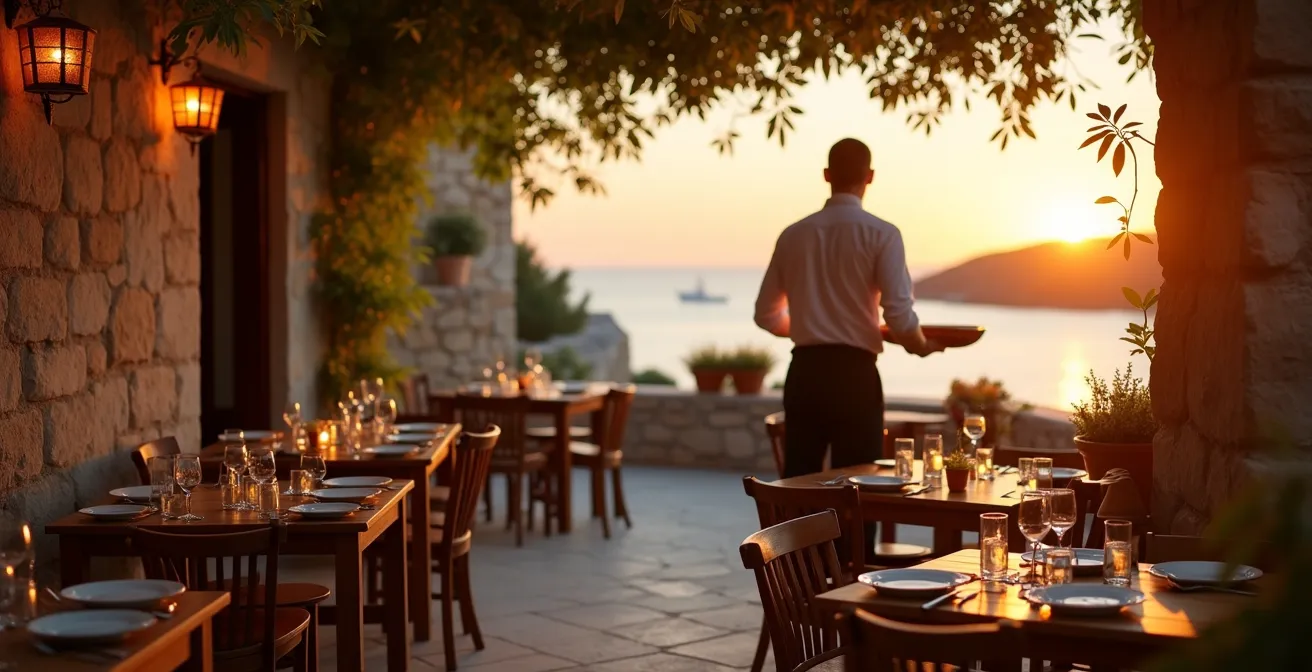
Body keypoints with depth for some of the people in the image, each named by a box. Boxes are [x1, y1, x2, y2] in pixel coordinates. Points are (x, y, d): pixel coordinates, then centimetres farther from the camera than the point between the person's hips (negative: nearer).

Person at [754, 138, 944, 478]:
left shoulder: (793, 235, 8)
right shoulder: (881, 234, -4)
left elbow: (767, 315, 14)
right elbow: (899, 314, -12)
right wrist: (921, 345, 9)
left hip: (804, 371, 4)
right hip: (855, 372, -4)